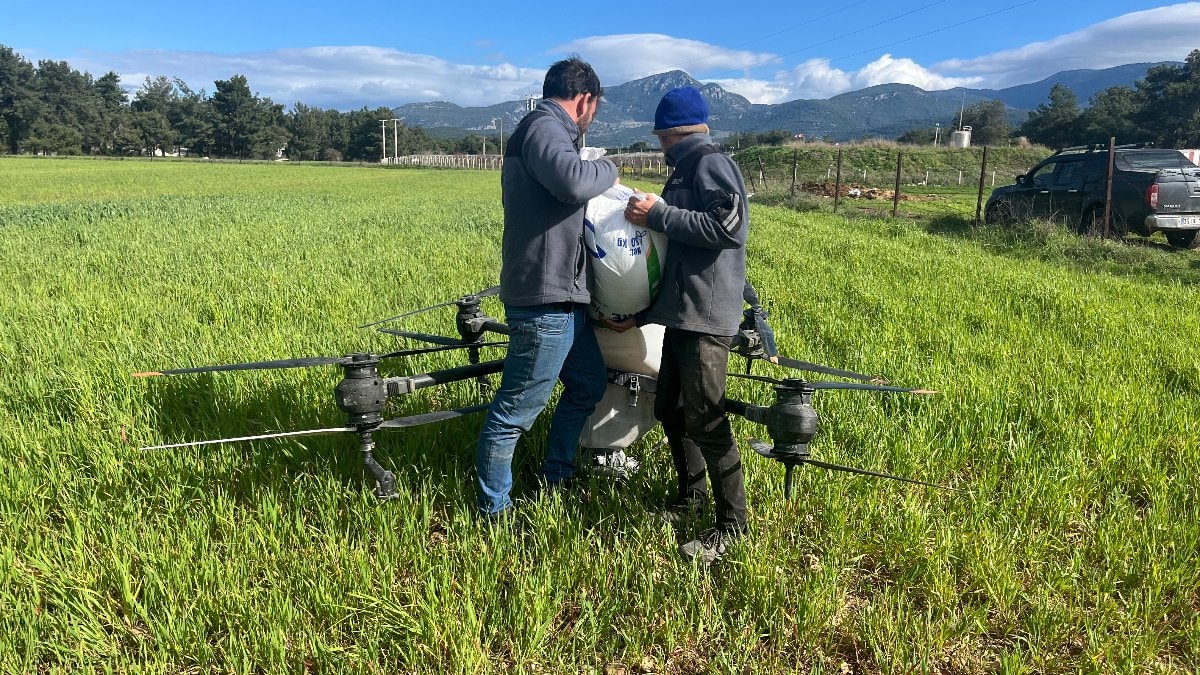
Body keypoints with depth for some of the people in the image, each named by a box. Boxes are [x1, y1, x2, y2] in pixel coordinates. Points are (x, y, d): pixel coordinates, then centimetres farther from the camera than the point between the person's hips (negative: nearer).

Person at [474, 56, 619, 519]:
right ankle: (493, 510, 13)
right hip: (546, 301, -11)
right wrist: (607, 170, -13)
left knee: (589, 384, 23)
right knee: (517, 409, -1)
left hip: (565, 297, 11)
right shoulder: (544, 127, -12)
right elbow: (571, 182, -32)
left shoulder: (546, 130, 21)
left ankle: (555, 478, 36)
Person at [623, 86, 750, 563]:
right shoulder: (686, 169, 20)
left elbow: (728, 226, -23)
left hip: (706, 314, -10)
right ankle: (692, 495, 33)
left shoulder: (711, 163, -8)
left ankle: (732, 524, 6)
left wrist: (658, 214, -18)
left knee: (705, 418, -7)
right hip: (681, 310, 10)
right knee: (670, 409, 16)